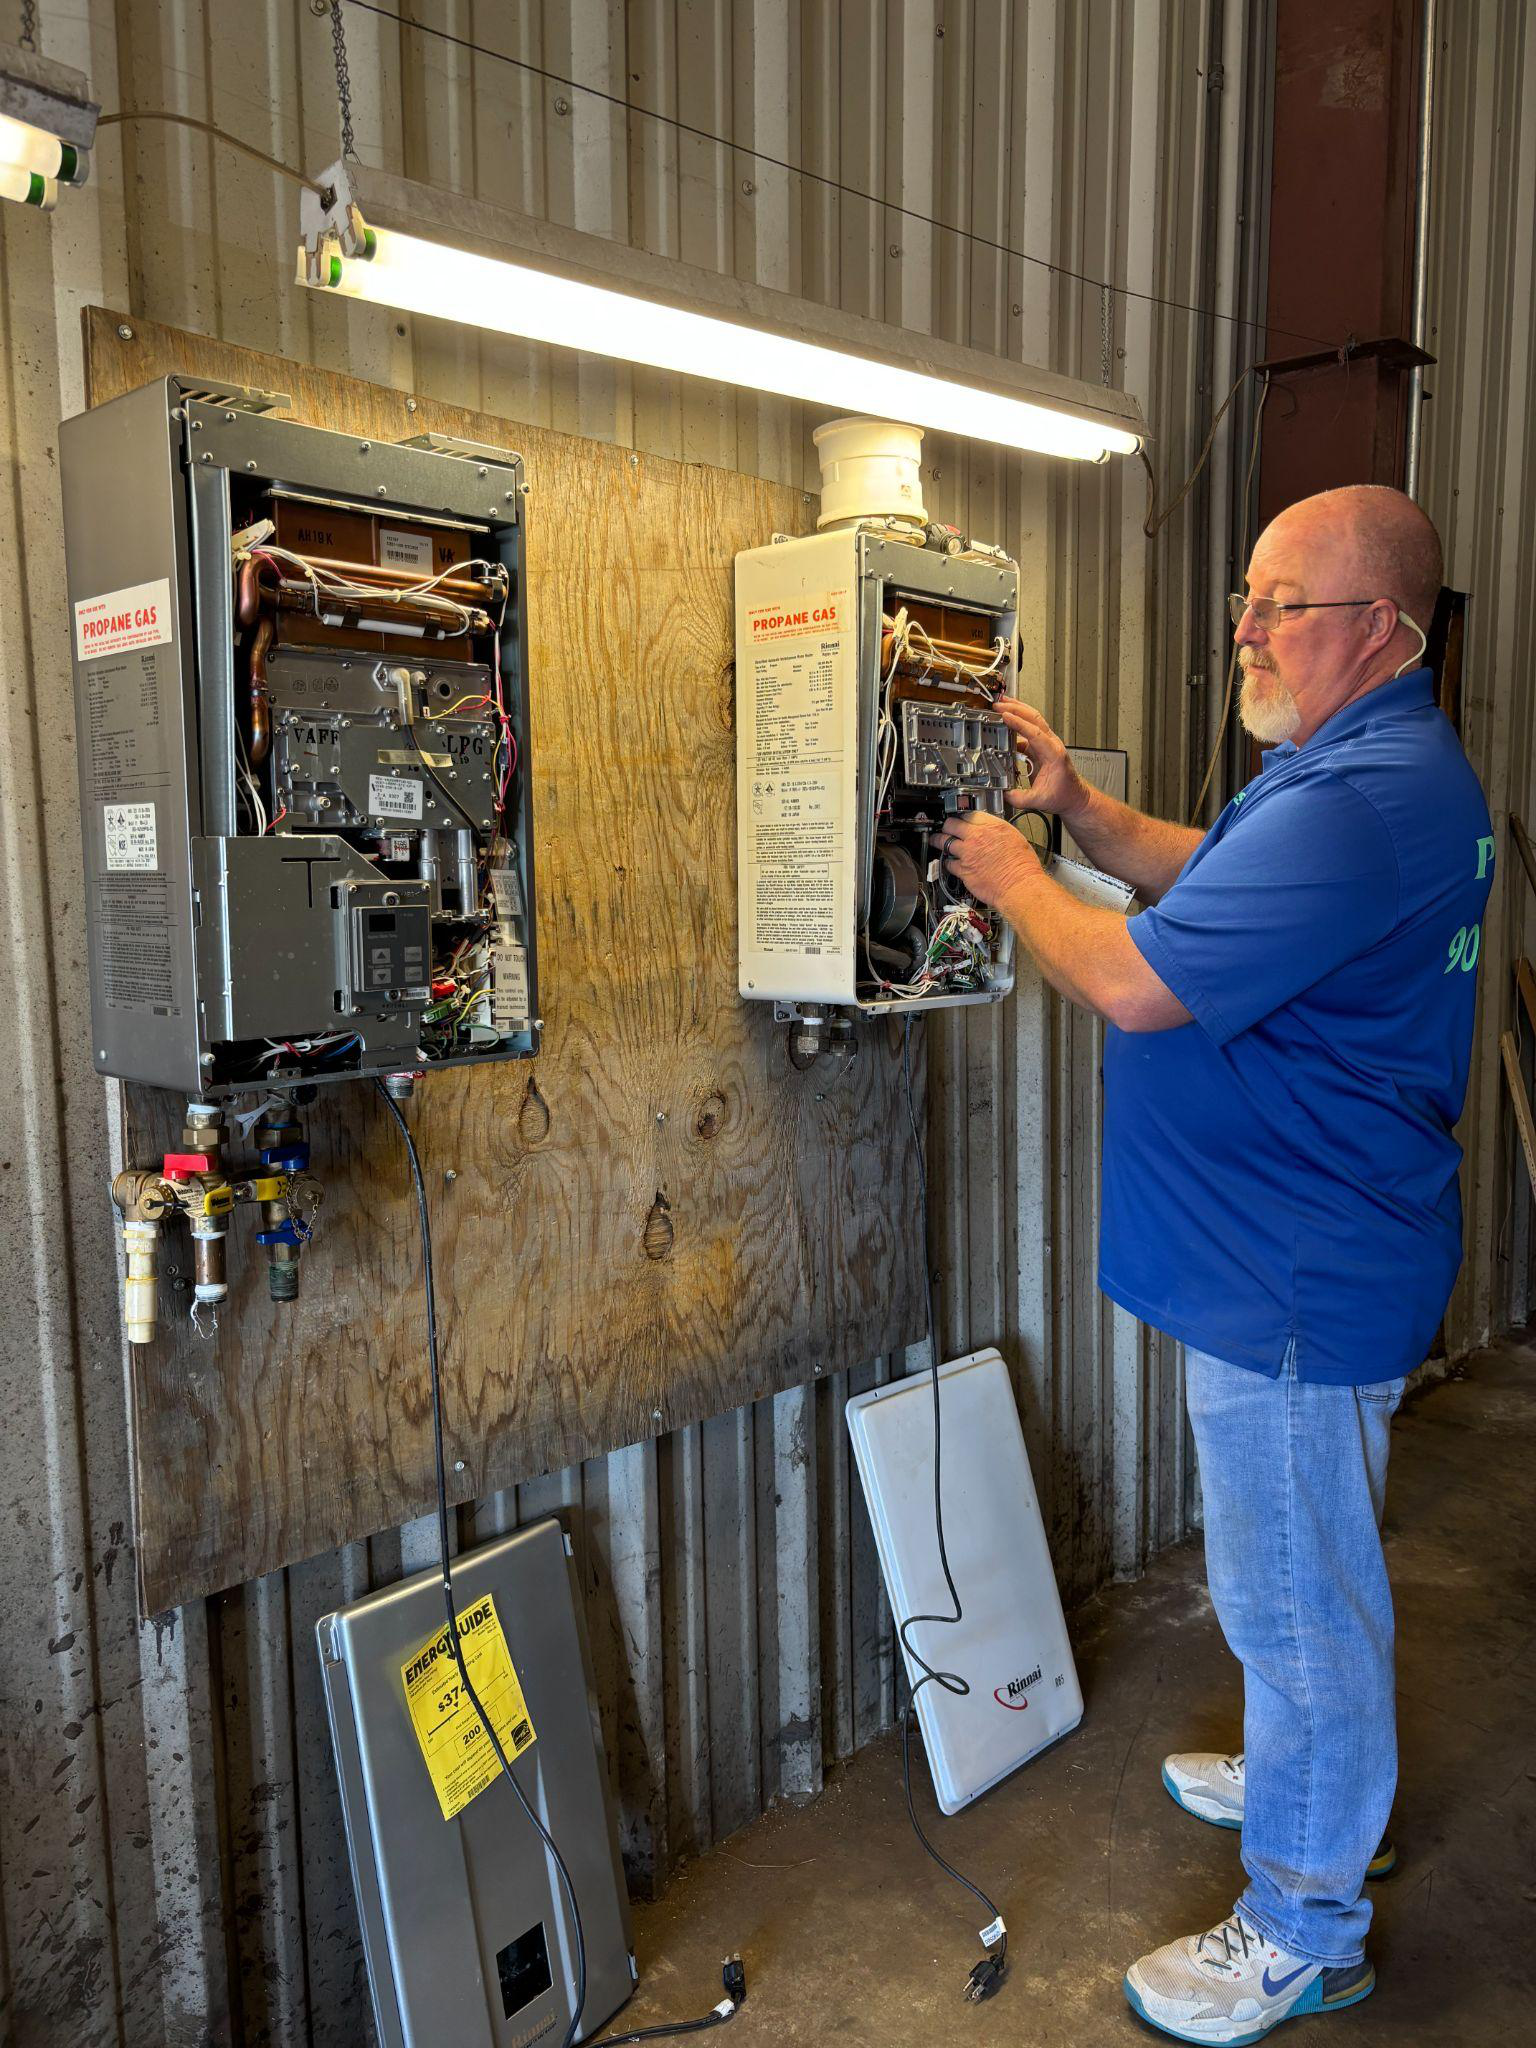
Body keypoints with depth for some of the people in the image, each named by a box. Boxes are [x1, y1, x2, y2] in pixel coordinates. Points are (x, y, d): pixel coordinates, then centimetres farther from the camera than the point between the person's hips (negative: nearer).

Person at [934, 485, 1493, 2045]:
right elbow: (1212, 881, 20)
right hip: (1295, 1258, 11)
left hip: (1299, 1284, -11)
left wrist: (1014, 879, -11)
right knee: (1299, 1581, 27)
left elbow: (1136, 985, -29)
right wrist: (1080, 809, 6)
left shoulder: (1357, 802, -26)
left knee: (1298, 1598, 6)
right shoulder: (1382, 766, 12)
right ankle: (1308, 1779, 49)